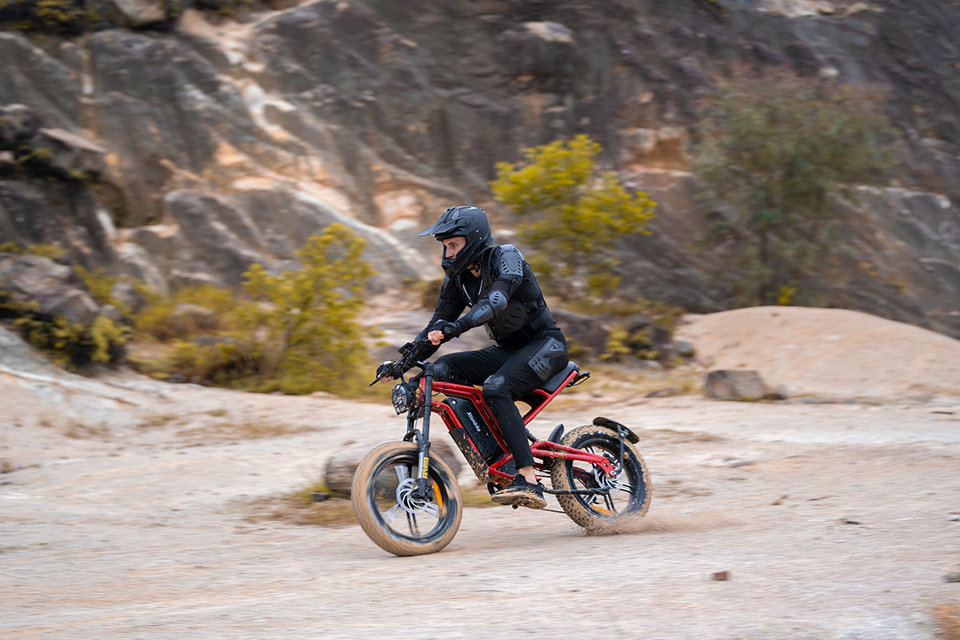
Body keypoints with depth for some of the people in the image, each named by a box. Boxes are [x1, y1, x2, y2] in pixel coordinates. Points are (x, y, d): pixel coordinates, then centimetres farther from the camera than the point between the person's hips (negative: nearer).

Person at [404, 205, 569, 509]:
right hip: (508, 350, 8)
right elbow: (437, 325, 7)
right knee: (443, 369, -11)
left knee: (495, 388, -32)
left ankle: (529, 481, -36)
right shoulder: (457, 278, 4)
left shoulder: (506, 257, -18)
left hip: (545, 345, -8)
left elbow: (497, 301, -36)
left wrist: (454, 327, -51)